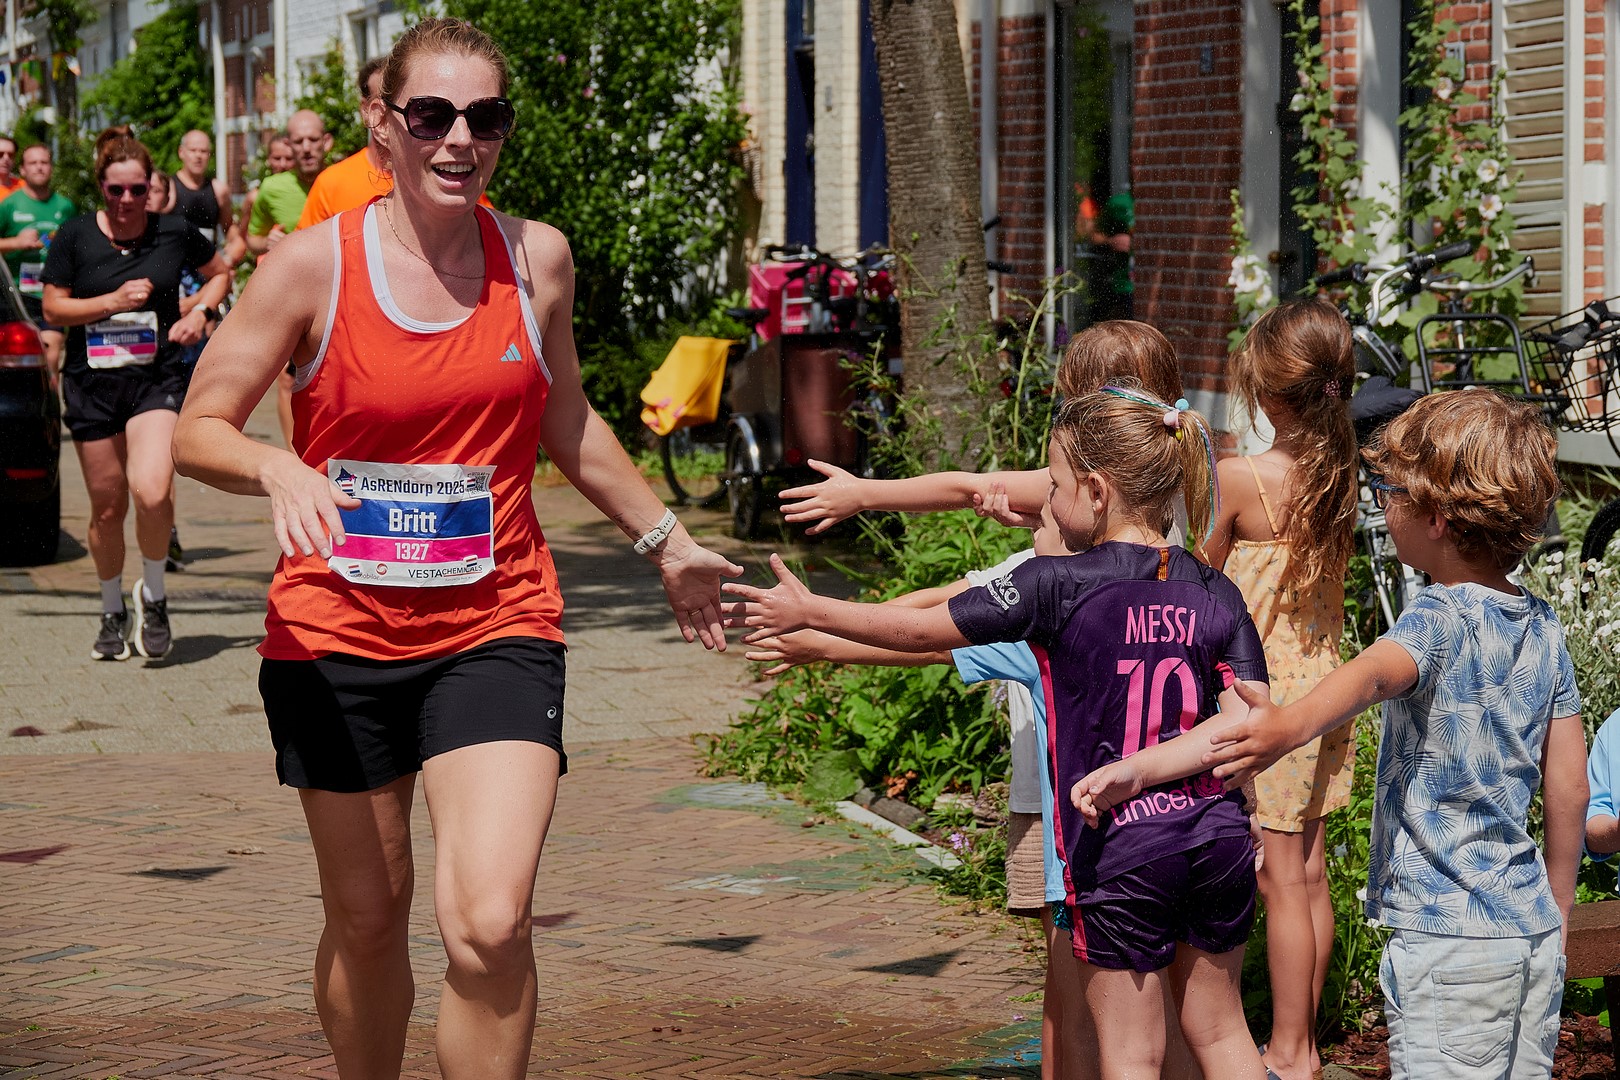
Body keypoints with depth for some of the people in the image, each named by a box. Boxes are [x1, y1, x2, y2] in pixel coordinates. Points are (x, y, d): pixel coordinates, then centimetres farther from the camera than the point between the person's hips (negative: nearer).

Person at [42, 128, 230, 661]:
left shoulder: (175, 233, 0)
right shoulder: (75, 236, 0)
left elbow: (219, 272, 18)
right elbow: (53, 307, 2)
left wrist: (200, 311, -1)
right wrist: (112, 301, -11)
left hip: (156, 381, -1)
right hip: (92, 383, 1)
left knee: (152, 492, -23)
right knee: (107, 507, 7)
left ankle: (154, 593, 3)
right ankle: (113, 613, 30)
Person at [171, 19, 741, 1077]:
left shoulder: (537, 257, 2)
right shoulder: (314, 262, -6)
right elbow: (197, 430, -4)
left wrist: (669, 543, 27)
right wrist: (279, 468, -25)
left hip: (494, 629, 1)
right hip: (336, 633, 0)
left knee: (491, 924, -18)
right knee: (367, 917, 12)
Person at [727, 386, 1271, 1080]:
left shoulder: (1058, 586, -11)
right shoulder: (1217, 597, 1)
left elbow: (922, 631, -2)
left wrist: (808, 613, 8)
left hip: (1120, 853, -4)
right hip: (1218, 838, 5)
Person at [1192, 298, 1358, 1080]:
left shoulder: (1237, 479, -16)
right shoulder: (1340, 473, 2)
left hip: (1266, 688, -7)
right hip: (1325, 680, 7)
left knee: (1281, 877, 0)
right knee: (1309, 873, 13)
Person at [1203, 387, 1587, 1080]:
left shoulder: (1440, 618, -14)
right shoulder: (1544, 629, 8)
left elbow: (1373, 674, -38)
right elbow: (1570, 790, 12)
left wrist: (1292, 725, -57)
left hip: (1447, 941, -8)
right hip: (1534, 934, 8)